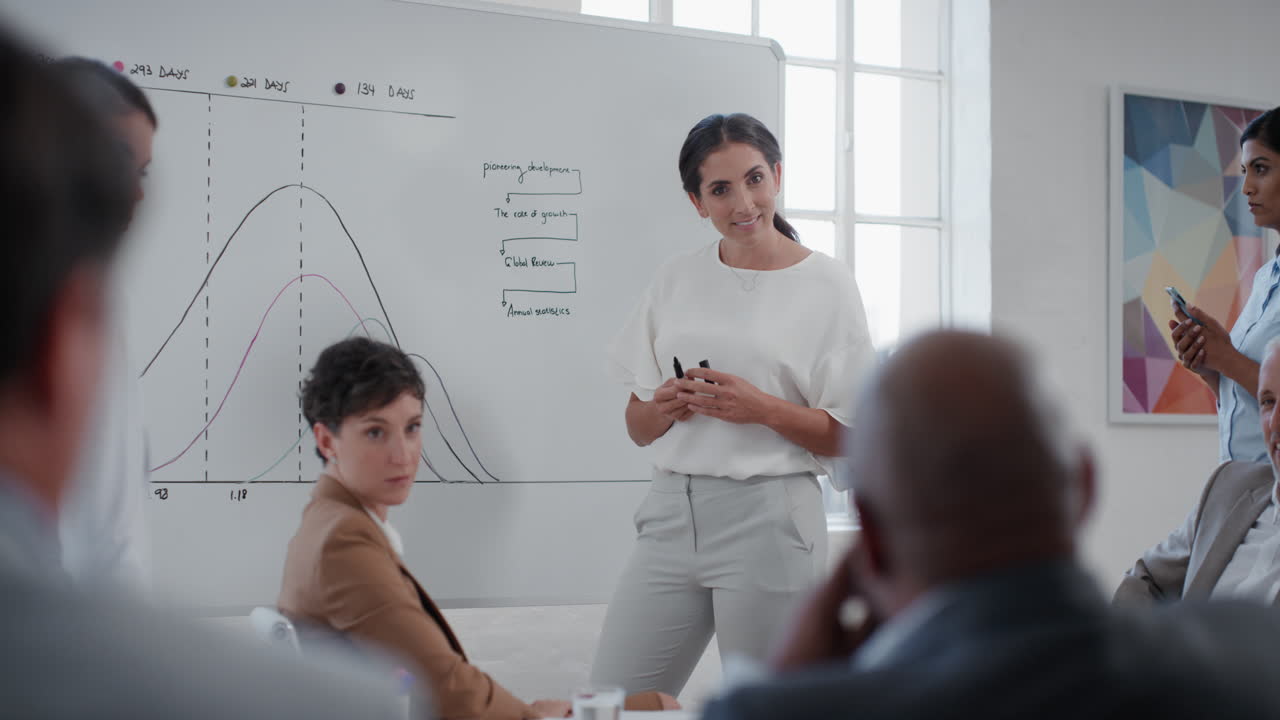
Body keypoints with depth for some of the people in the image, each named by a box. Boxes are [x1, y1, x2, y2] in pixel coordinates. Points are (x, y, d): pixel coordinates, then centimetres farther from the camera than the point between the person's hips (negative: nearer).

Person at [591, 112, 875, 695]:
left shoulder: (824, 284, 0)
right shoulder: (675, 280, 12)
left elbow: (851, 438, -2)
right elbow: (637, 426, 15)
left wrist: (762, 408, -15)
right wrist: (663, 409, -7)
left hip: (769, 519, -4)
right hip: (672, 512, 4)